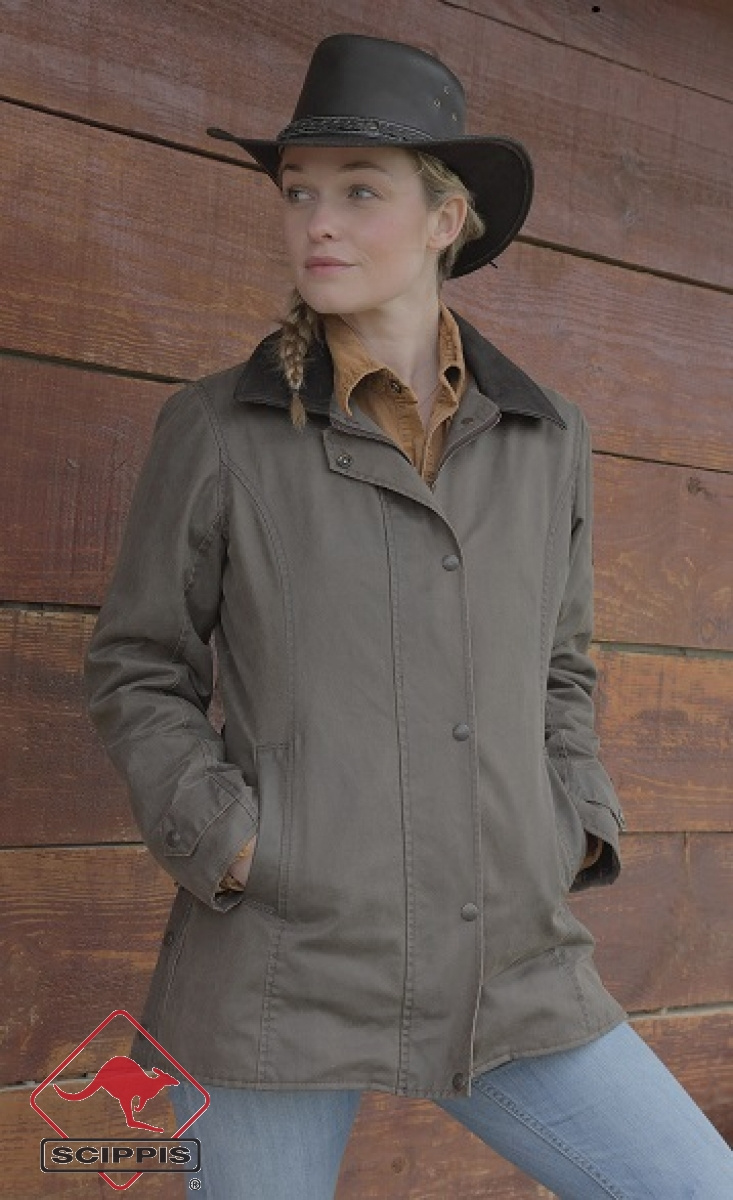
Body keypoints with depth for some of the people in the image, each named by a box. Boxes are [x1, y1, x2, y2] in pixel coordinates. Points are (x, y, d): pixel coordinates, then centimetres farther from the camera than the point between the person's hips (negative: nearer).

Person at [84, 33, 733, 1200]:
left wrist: (571, 841, 1)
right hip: (280, 964, -3)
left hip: (501, 972, 3)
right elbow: (139, 676, 4)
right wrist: (229, 843, -11)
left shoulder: (545, 438, 5)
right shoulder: (216, 427, -3)